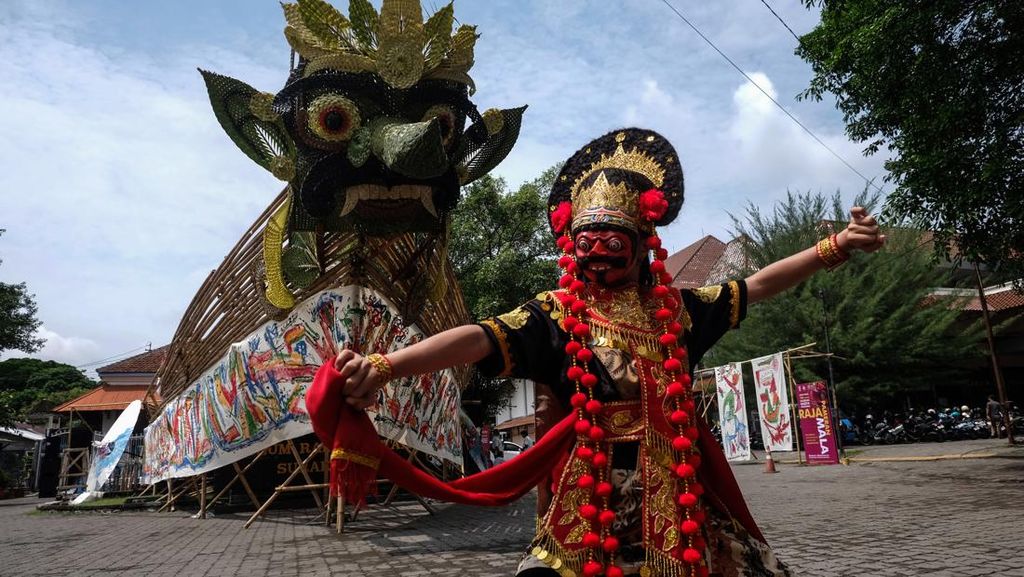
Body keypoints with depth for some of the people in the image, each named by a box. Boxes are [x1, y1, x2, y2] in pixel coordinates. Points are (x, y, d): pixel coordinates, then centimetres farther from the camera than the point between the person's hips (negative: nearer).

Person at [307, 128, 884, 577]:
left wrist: (835, 246, 15)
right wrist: (384, 365, -34)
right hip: (593, 495, -4)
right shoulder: (555, 315, -7)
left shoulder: (675, 307, 6)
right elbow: (478, 338, -21)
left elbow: (755, 286, 16)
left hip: (679, 493, 5)